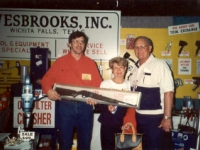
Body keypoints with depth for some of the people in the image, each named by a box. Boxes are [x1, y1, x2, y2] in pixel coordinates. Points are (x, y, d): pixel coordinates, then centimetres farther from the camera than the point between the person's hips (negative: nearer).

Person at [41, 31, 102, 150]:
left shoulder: (91, 63, 8)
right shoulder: (60, 61, 5)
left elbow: (98, 85, 3)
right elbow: (46, 79, 4)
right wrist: (48, 90, -16)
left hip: (85, 107, 2)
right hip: (65, 106, -1)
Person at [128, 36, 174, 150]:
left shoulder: (160, 65, -13)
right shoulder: (135, 68, 9)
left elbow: (168, 92, -17)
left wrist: (167, 117, -19)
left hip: (156, 117, -7)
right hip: (139, 116, 7)